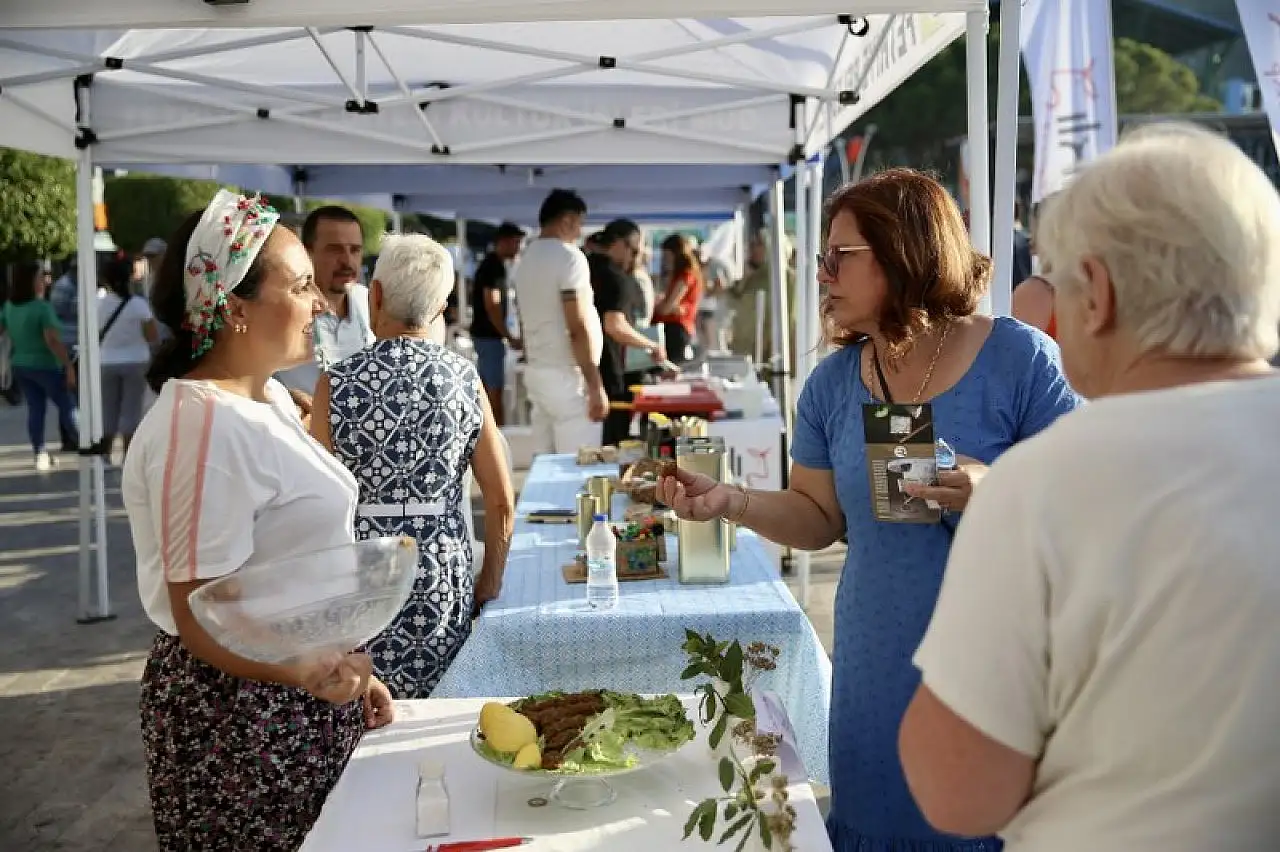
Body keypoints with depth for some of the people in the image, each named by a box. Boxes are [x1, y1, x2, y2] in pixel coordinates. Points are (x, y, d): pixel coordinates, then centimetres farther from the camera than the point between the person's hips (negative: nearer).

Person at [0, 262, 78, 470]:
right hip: (45, 365, -7)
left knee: (35, 409, 11)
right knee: (67, 406, 6)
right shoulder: (42, 307, -19)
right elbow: (52, 341, -24)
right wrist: (69, 366, -22)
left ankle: (40, 455, 11)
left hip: (20, 366, 7)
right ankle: (83, 445, 11)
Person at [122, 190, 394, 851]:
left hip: (305, 697, 9)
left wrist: (349, 672, 19)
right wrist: (308, 672, -41)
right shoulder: (203, 425, -23)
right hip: (241, 716, -9)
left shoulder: (270, 397, 8)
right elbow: (200, 616, -25)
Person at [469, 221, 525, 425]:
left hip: (484, 333, 10)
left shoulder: (491, 264, 14)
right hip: (490, 335, -10)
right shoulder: (494, 266, -16)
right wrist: (510, 338, -18)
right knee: (495, 389, -7)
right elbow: (492, 307, -20)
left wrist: (506, 336, 20)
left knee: (486, 388, 13)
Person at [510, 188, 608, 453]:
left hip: (536, 372, 9)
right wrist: (596, 387, -17)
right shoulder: (569, 257, -13)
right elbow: (578, 329, -19)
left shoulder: (526, 260, 13)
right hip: (566, 377, -9)